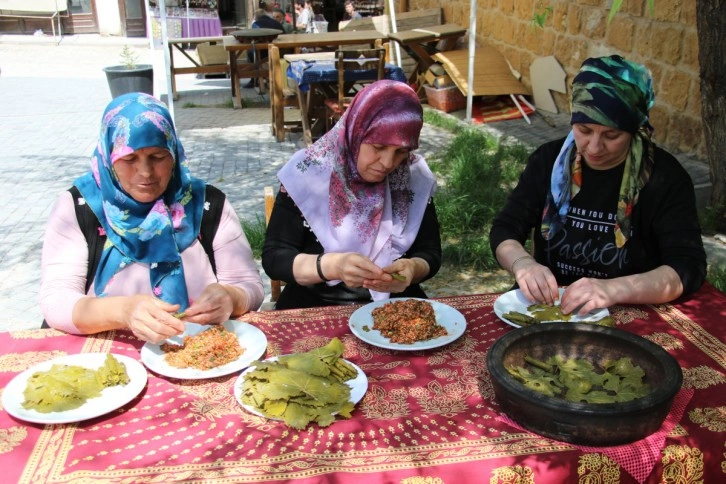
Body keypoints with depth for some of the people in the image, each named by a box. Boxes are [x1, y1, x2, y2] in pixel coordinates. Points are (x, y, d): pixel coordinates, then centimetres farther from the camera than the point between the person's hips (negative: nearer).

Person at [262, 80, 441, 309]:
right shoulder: (307, 173, -11)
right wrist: (333, 266, -29)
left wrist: (412, 269, -21)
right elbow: (273, 258, -11)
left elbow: (430, 253, 3)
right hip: (314, 307, -1)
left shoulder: (416, 177, -3)